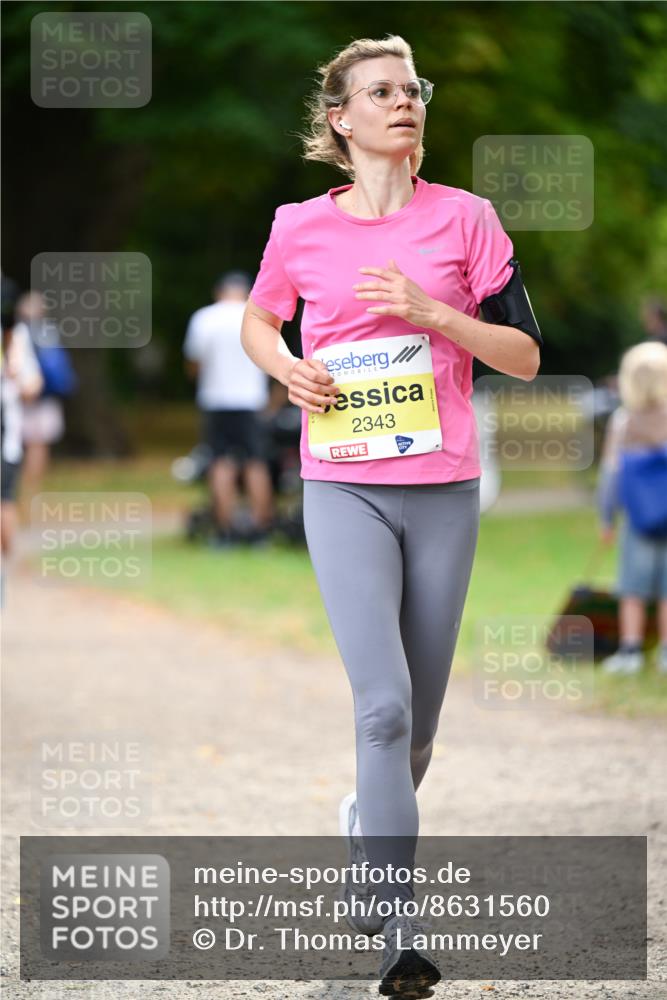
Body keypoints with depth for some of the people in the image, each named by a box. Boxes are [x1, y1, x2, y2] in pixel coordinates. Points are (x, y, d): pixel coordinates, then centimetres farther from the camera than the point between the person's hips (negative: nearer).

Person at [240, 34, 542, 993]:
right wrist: (286, 367, 0)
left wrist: (430, 311, -13)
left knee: (418, 720, 11)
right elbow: (257, 319, 22)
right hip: (343, 491, -2)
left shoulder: (464, 218, 2)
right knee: (384, 704, -17)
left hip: (444, 490, 2)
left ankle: (368, 821, 43)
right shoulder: (301, 228, 3)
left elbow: (525, 354, 2)